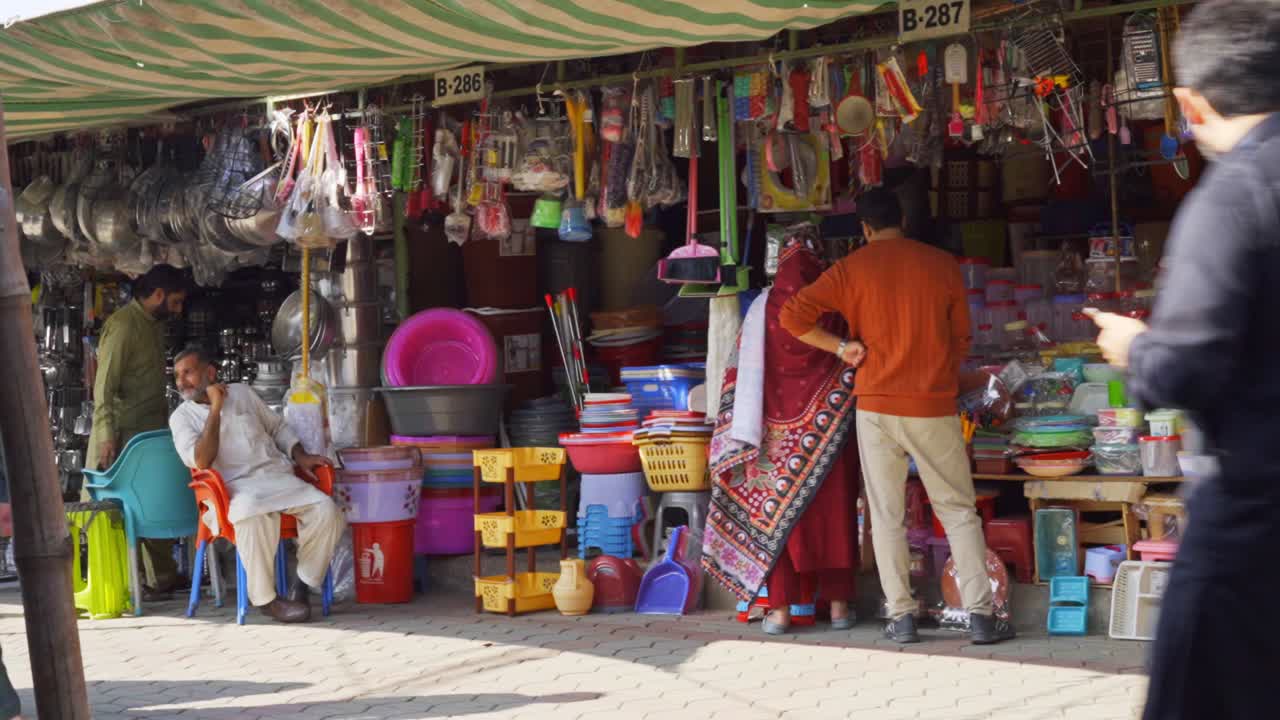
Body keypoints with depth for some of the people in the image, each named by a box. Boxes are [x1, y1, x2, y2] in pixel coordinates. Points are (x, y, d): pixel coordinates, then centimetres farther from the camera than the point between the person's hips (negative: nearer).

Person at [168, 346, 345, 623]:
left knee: (325, 509, -24)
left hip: (277, 475, 4)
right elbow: (201, 461, -10)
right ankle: (265, 597, -26)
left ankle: (303, 584, -8)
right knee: (253, 514, -41)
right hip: (235, 488, -4)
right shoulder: (182, 417, 7)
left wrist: (300, 455, 10)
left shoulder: (242, 393, 18)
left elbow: (277, 427, 28)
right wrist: (215, 409, -9)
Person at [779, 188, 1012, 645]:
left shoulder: (851, 269, -1)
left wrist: (841, 346, -1)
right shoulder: (941, 265, 2)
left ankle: (901, 616, 7)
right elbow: (962, 339, 8)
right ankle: (981, 615, 1)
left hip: (877, 406, 0)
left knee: (887, 516, 7)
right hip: (935, 407, 0)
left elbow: (792, 315, -8)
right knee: (959, 511, 7)